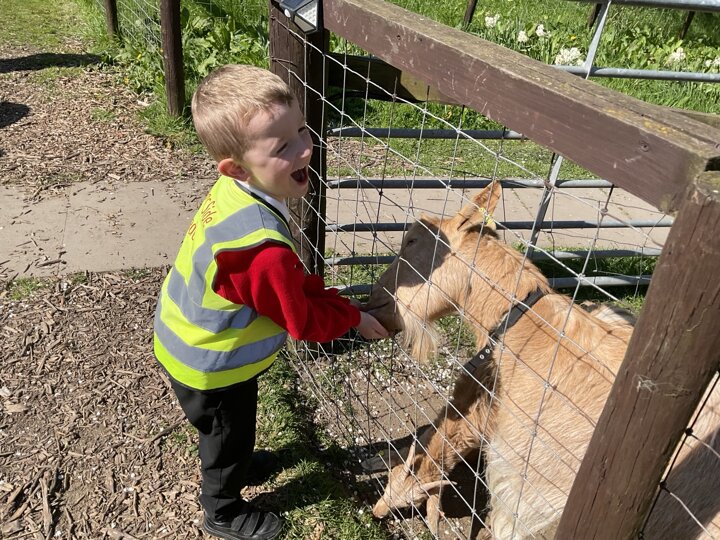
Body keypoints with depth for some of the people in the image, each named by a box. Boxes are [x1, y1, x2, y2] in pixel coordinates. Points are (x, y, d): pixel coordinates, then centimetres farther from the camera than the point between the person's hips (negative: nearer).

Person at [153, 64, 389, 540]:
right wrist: (354, 316, -10)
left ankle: (231, 462, 65)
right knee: (229, 433, 22)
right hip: (212, 367, -7)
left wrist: (321, 291, -5)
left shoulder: (233, 190, -15)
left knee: (227, 429, 35)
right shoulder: (265, 249, -41)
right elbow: (304, 321, -24)